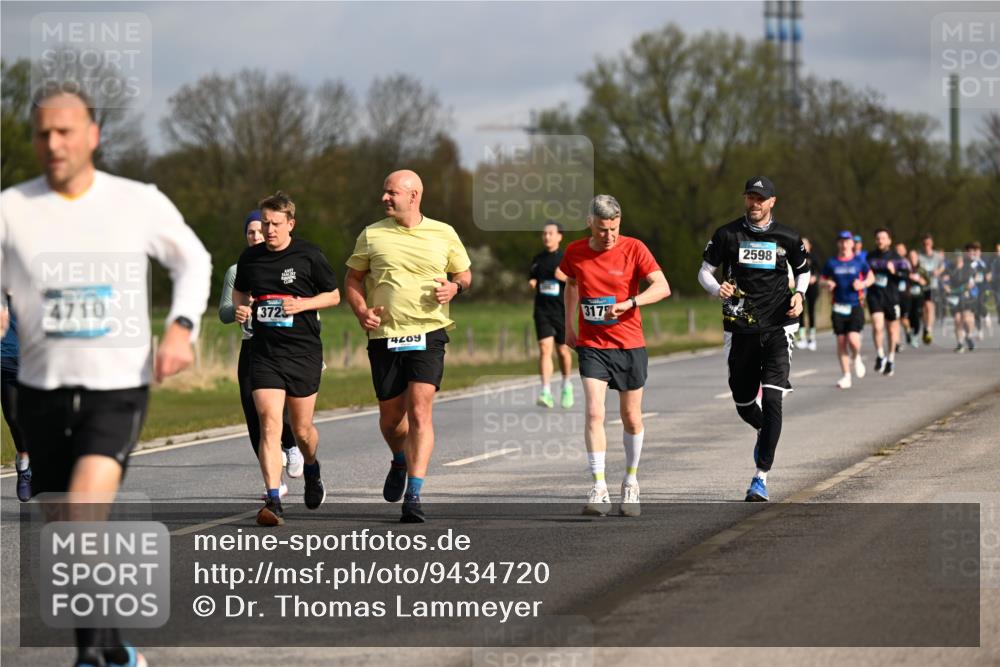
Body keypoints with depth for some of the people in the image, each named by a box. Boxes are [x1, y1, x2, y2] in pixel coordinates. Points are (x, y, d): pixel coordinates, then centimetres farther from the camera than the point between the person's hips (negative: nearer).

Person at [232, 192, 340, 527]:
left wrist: (302, 304, -11)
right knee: (269, 423, -15)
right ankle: (273, 501, -19)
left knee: (302, 429, 9)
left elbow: (333, 295, 6)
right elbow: (239, 290, 24)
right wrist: (240, 308, 2)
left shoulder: (309, 256, -2)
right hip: (264, 353, 1)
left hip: (303, 352, -1)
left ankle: (311, 470, 44)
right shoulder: (250, 257, 6)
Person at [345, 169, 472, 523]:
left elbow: (464, 273, 16)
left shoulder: (444, 234, 4)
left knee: (420, 410, -15)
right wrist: (361, 310, -5)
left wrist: (454, 287, -7)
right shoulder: (371, 235, 4)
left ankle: (413, 496, -16)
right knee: (390, 415, 9)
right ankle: (400, 462, 44)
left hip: (428, 334, -2)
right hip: (384, 336, 2)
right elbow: (353, 277, 13)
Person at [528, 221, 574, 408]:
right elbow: (532, 279, 24)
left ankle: (566, 386, 34)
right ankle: (546, 392, -19)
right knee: (545, 348, -13)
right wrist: (532, 282, 2)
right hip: (542, 310, 2)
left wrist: (566, 277, -19)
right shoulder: (538, 259, 9)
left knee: (563, 350, 9)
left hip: (562, 310, -2)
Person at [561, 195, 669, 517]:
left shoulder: (633, 248, -8)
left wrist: (629, 303, -29)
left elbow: (662, 287, -15)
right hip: (591, 345, 1)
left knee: (631, 418, 8)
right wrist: (569, 326, 22)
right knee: (594, 413, -15)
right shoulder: (575, 252, 0)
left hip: (629, 345, -1)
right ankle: (599, 490, -16)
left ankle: (630, 484, 28)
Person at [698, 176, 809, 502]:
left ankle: (761, 477, -14)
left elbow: (803, 270, 19)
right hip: (740, 328, 2)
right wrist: (717, 288, -16)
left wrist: (799, 294, -3)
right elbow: (704, 270, 7)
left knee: (772, 399, -15)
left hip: (778, 327, -2)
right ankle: (764, 432, 47)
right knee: (743, 403, 10)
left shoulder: (787, 237, 4)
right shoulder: (727, 234, 2)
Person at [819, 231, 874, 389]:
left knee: (853, 339, -17)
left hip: (855, 306, -2)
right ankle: (845, 375, 13)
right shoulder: (831, 263, 6)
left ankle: (856, 358, 18)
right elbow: (822, 279, 14)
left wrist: (863, 284, -7)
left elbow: (871, 277, 14)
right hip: (839, 307, 2)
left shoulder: (859, 261, 3)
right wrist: (827, 284, -9)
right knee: (841, 341, 2)